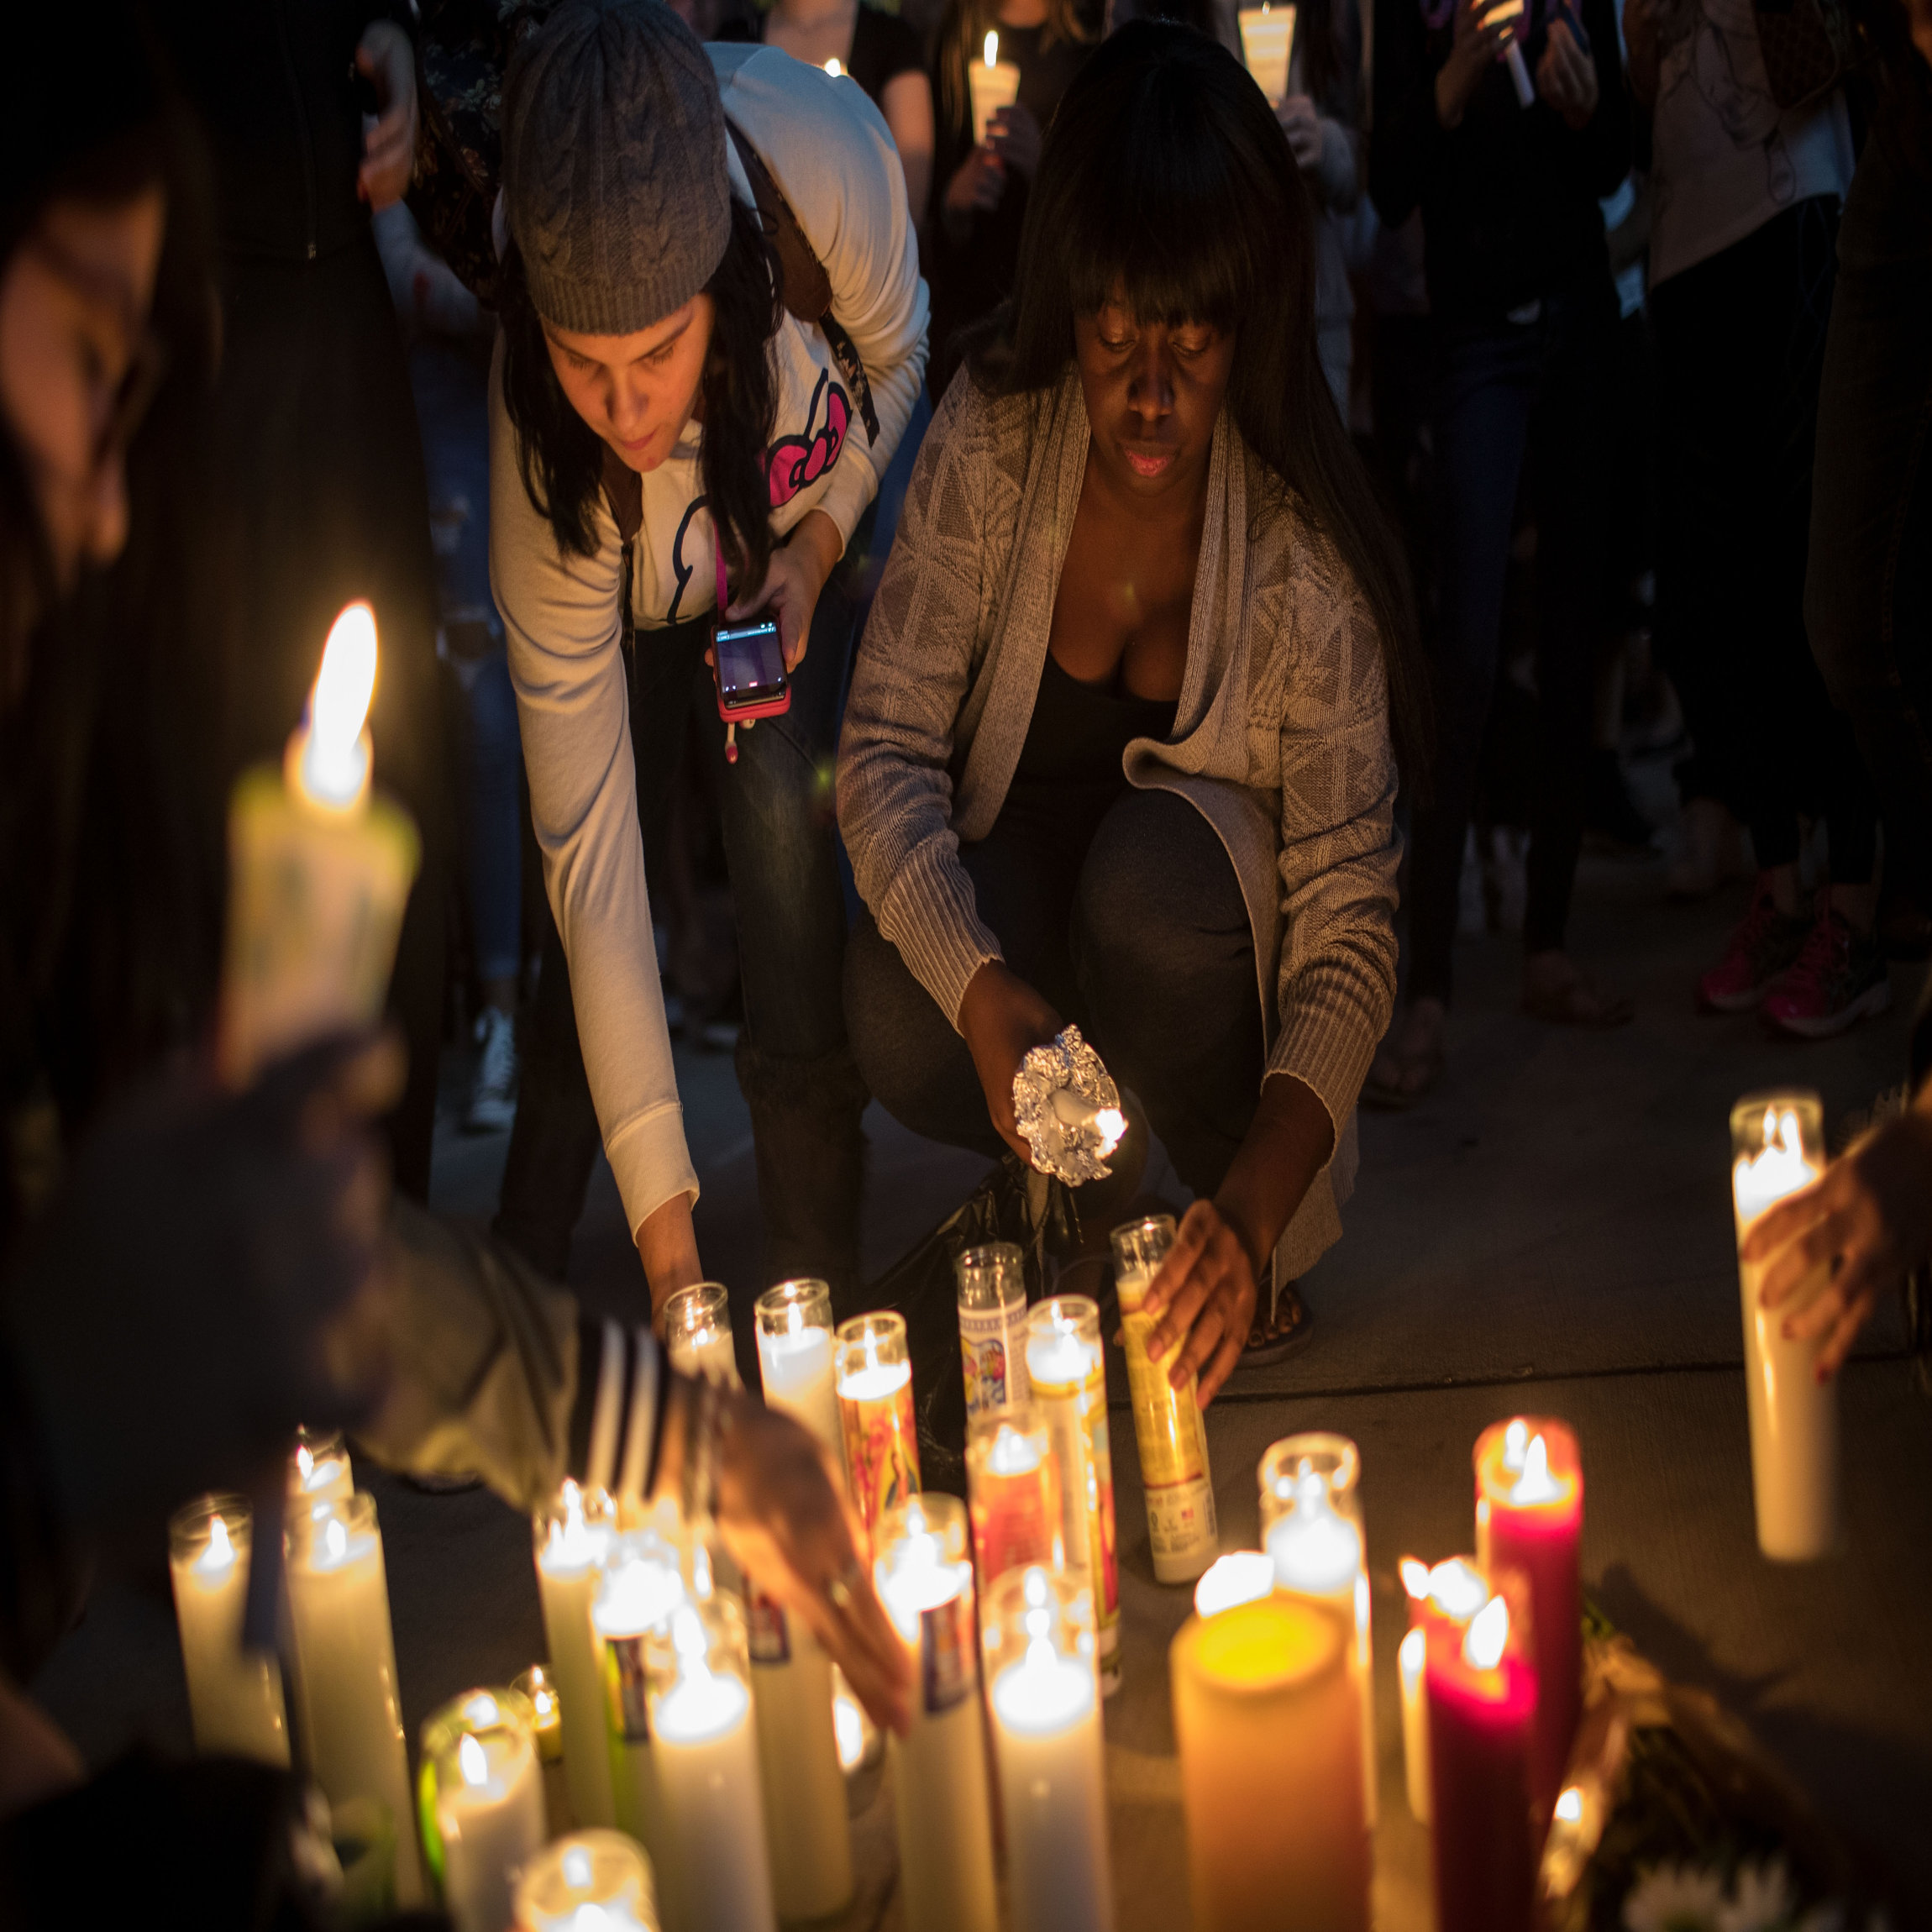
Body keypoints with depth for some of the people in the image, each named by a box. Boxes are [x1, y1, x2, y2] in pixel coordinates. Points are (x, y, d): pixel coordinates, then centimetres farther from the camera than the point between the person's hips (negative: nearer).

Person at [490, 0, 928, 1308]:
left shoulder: (827, 155, -39)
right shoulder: (548, 461, -38)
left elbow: (897, 359, -11)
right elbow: (590, 855, -35)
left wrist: (820, 538, -28)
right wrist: (667, 1237, -36)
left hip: (792, 547, 1)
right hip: (632, 599, -1)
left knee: (787, 814, -17)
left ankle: (822, 1289, -5)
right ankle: (527, 1262, 14)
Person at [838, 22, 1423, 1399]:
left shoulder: (1302, 553, -22)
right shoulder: (988, 443, -17)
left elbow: (1351, 922, -24)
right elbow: (888, 748, -18)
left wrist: (1256, 1205, -41)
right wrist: (983, 991, -38)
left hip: (1188, 918, -1)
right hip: (1009, 907, 2)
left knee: (1159, 856, -35)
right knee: (897, 1028, -30)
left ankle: (1221, 1234, -9)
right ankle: (1076, 1186, 4)